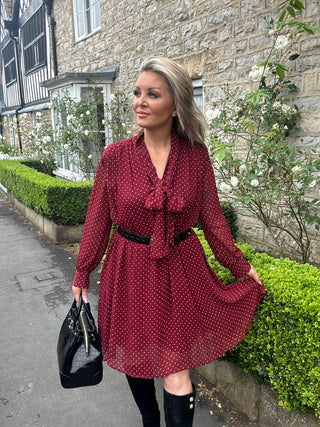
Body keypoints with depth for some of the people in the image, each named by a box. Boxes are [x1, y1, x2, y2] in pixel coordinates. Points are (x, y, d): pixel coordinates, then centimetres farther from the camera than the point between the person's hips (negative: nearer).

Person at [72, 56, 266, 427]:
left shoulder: (195, 155, -5)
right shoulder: (115, 156, -6)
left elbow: (211, 216, 3)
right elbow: (98, 219, 2)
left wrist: (241, 266, 7)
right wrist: (82, 274, 7)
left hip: (180, 270, -1)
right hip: (129, 269, 1)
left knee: (177, 376, 3)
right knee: (135, 361, 19)